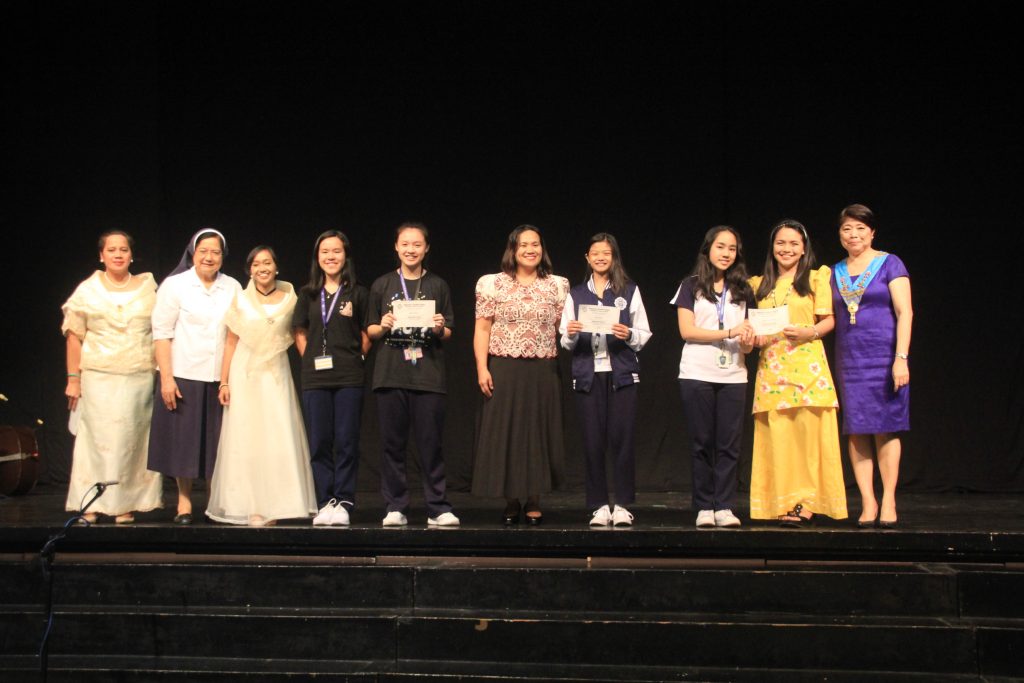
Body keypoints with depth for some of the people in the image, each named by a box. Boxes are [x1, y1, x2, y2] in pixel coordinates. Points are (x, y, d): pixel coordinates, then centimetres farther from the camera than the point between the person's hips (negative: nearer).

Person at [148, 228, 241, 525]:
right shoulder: (175, 285, 1)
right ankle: (184, 503, 12)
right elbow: (161, 333, -2)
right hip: (183, 377, -2)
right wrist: (166, 378, -9)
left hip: (221, 379, 2)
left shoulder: (233, 288, 9)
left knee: (217, 442, 4)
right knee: (183, 440, 2)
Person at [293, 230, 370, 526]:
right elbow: (300, 333, 17)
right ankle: (325, 503, 6)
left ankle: (343, 502, 2)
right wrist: (311, 358, 5)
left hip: (349, 378, -2)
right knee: (319, 442, 1)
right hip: (315, 377, 2)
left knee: (346, 441, -3)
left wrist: (355, 358, 0)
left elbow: (367, 334, 9)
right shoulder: (308, 294, 11)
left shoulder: (357, 293, 5)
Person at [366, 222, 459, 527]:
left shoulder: (438, 286, 11)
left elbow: (448, 334, 12)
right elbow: (370, 331, 12)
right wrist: (383, 327, -9)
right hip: (390, 373, 1)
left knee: (431, 444, -3)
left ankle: (438, 508, 2)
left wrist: (440, 328, -9)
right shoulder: (382, 285, 10)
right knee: (392, 443, 2)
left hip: (428, 373, -1)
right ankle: (395, 508, 8)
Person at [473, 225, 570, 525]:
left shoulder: (557, 286, 9)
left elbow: (563, 329, 13)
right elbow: (482, 329, 1)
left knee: (538, 434, 4)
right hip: (504, 370, -1)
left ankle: (534, 503, 14)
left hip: (543, 372, 1)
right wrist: (482, 368, -6)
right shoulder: (493, 284, 4)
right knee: (505, 435, 1)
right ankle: (511, 503, 12)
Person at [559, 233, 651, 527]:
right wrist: (571, 334, -11)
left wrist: (628, 334, -15)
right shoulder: (576, 294, 12)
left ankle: (622, 505, 3)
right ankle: (599, 506, 6)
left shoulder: (630, 290, 7)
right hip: (588, 373, 2)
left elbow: (644, 335, 4)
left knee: (621, 437, -4)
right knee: (593, 440, -1)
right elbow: (566, 342, 11)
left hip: (622, 373, -1)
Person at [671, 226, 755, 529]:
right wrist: (729, 333, -14)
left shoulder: (743, 290, 14)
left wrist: (748, 342, -10)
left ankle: (725, 507, 0)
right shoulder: (691, 286, 5)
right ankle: (704, 508, 4)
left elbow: (747, 336, 15)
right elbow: (687, 330, -5)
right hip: (697, 375, -2)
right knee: (703, 442, 0)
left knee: (729, 444, -2)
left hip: (733, 376, 2)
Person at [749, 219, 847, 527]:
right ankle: (785, 504, 0)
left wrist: (810, 332, -16)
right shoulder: (761, 284, 18)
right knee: (777, 436, -3)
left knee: (809, 433, -10)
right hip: (771, 367, 3)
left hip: (807, 365, -3)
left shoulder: (816, 278, 7)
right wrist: (755, 337, 1)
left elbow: (829, 320, 3)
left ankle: (807, 503, -7)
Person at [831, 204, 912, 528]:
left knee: (884, 428, -3)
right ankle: (868, 502, 6)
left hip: (884, 356, -4)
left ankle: (888, 501, 5)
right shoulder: (835, 272, 13)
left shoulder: (889, 264, -1)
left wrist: (901, 358, -15)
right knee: (855, 431, 1)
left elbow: (905, 312, -7)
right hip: (848, 361, 4)